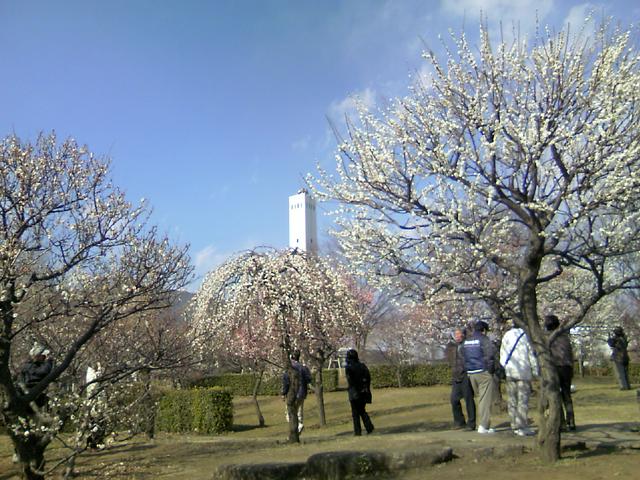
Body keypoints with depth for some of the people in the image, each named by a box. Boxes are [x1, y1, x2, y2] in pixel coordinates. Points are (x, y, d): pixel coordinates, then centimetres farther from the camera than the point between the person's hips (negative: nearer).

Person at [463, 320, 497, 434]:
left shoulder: (466, 341, 13)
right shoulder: (484, 339, -7)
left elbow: (463, 357, 12)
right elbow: (490, 353, -17)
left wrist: (467, 370, 14)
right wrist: (491, 369, -7)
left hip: (471, 373, 7)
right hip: (483, 373, -7)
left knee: (480, 398, 16)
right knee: (485, 399, -3)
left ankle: (483, 423, 19)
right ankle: (483, 426, -6)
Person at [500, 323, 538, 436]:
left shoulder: (506, 335, 10)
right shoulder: (526, 335, -5)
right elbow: (532, 355, -5)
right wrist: (536, 371, 0)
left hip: (510, 372, 5)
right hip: (523, 372, -4)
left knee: (512, 400, 7)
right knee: (523, 399, -4)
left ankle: (515, 426, 9)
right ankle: (522, 427, -7)